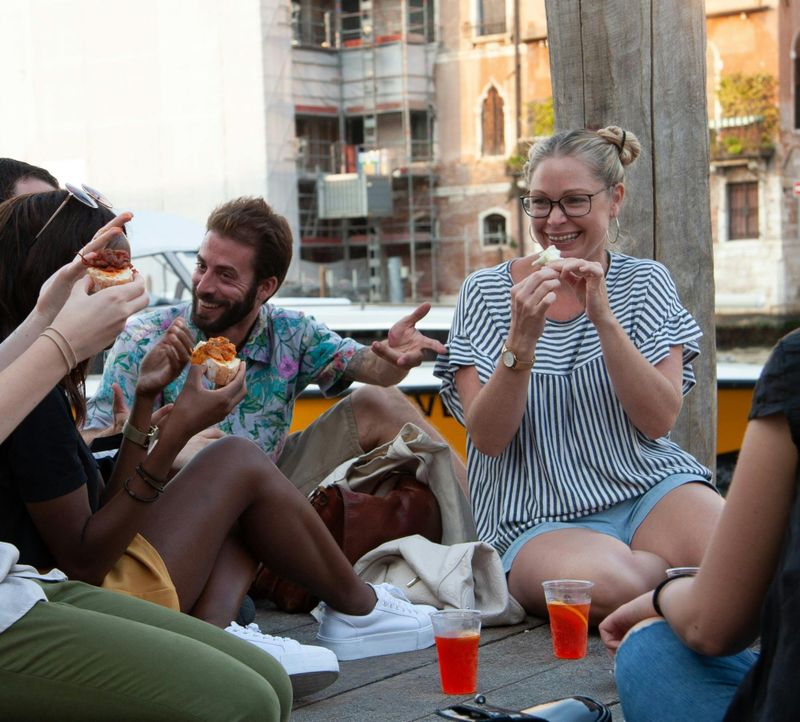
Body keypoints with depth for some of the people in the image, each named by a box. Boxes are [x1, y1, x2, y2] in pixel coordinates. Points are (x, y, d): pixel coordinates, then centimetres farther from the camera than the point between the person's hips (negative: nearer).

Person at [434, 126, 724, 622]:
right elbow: (487, 439, -7)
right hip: (541, 520, -1)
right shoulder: (486, 293, 3)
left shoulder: (646, 283, 8)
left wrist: (603, 317, -17)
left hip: (650, 488, 1)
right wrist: (522, 338, -21)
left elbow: (659, 420, -5)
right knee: (603, 583, -35)